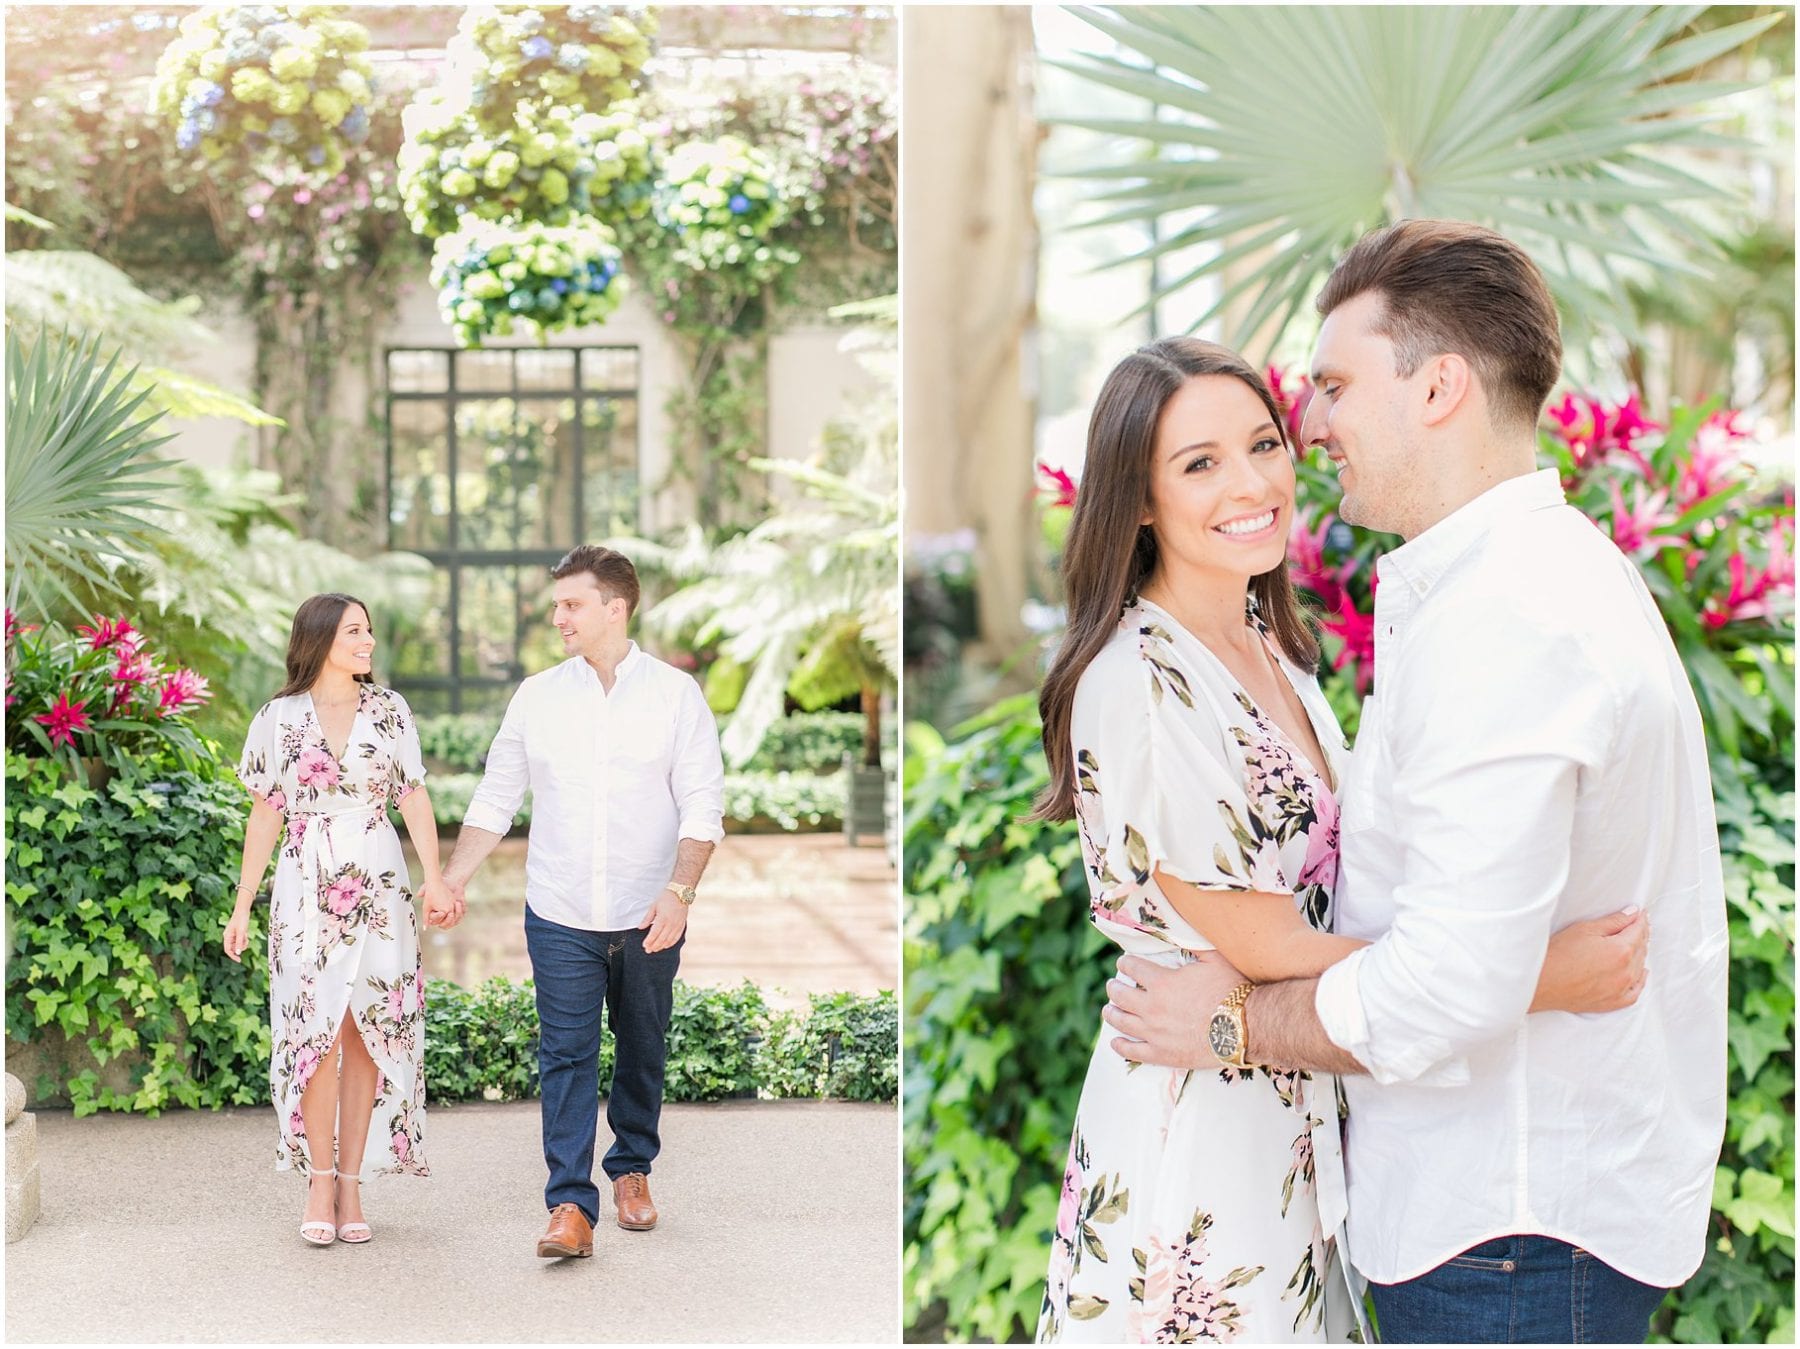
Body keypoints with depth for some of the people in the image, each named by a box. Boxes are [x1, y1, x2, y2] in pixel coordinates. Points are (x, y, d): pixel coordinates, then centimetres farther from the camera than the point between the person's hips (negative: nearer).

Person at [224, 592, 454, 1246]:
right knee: (316, 1030, -8)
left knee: (367, 1033, 1)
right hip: (307, 889, -1)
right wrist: (242, 905, 4)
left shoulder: (388, 709, 6)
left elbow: (413, 798, 6)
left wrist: (434, 877, -6)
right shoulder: (280, 717, 2)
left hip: (378, 886, 2)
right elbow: (266, 814, 6)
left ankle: (350, 1183, 8)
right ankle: (319, 1180, 3)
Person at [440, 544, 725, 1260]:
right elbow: (496, 798, 9)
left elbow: (702, 804, -5)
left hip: (648, 916, -1)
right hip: (560, 914, 1)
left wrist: (679, 890, -18)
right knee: (566, 1056, -5)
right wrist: (453, 878, -2)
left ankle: (632, 1168, 31)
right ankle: (571, 1204, -5)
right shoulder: (538, 696, 4)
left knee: (642, 1051, 12)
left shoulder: (675, 693, -2)